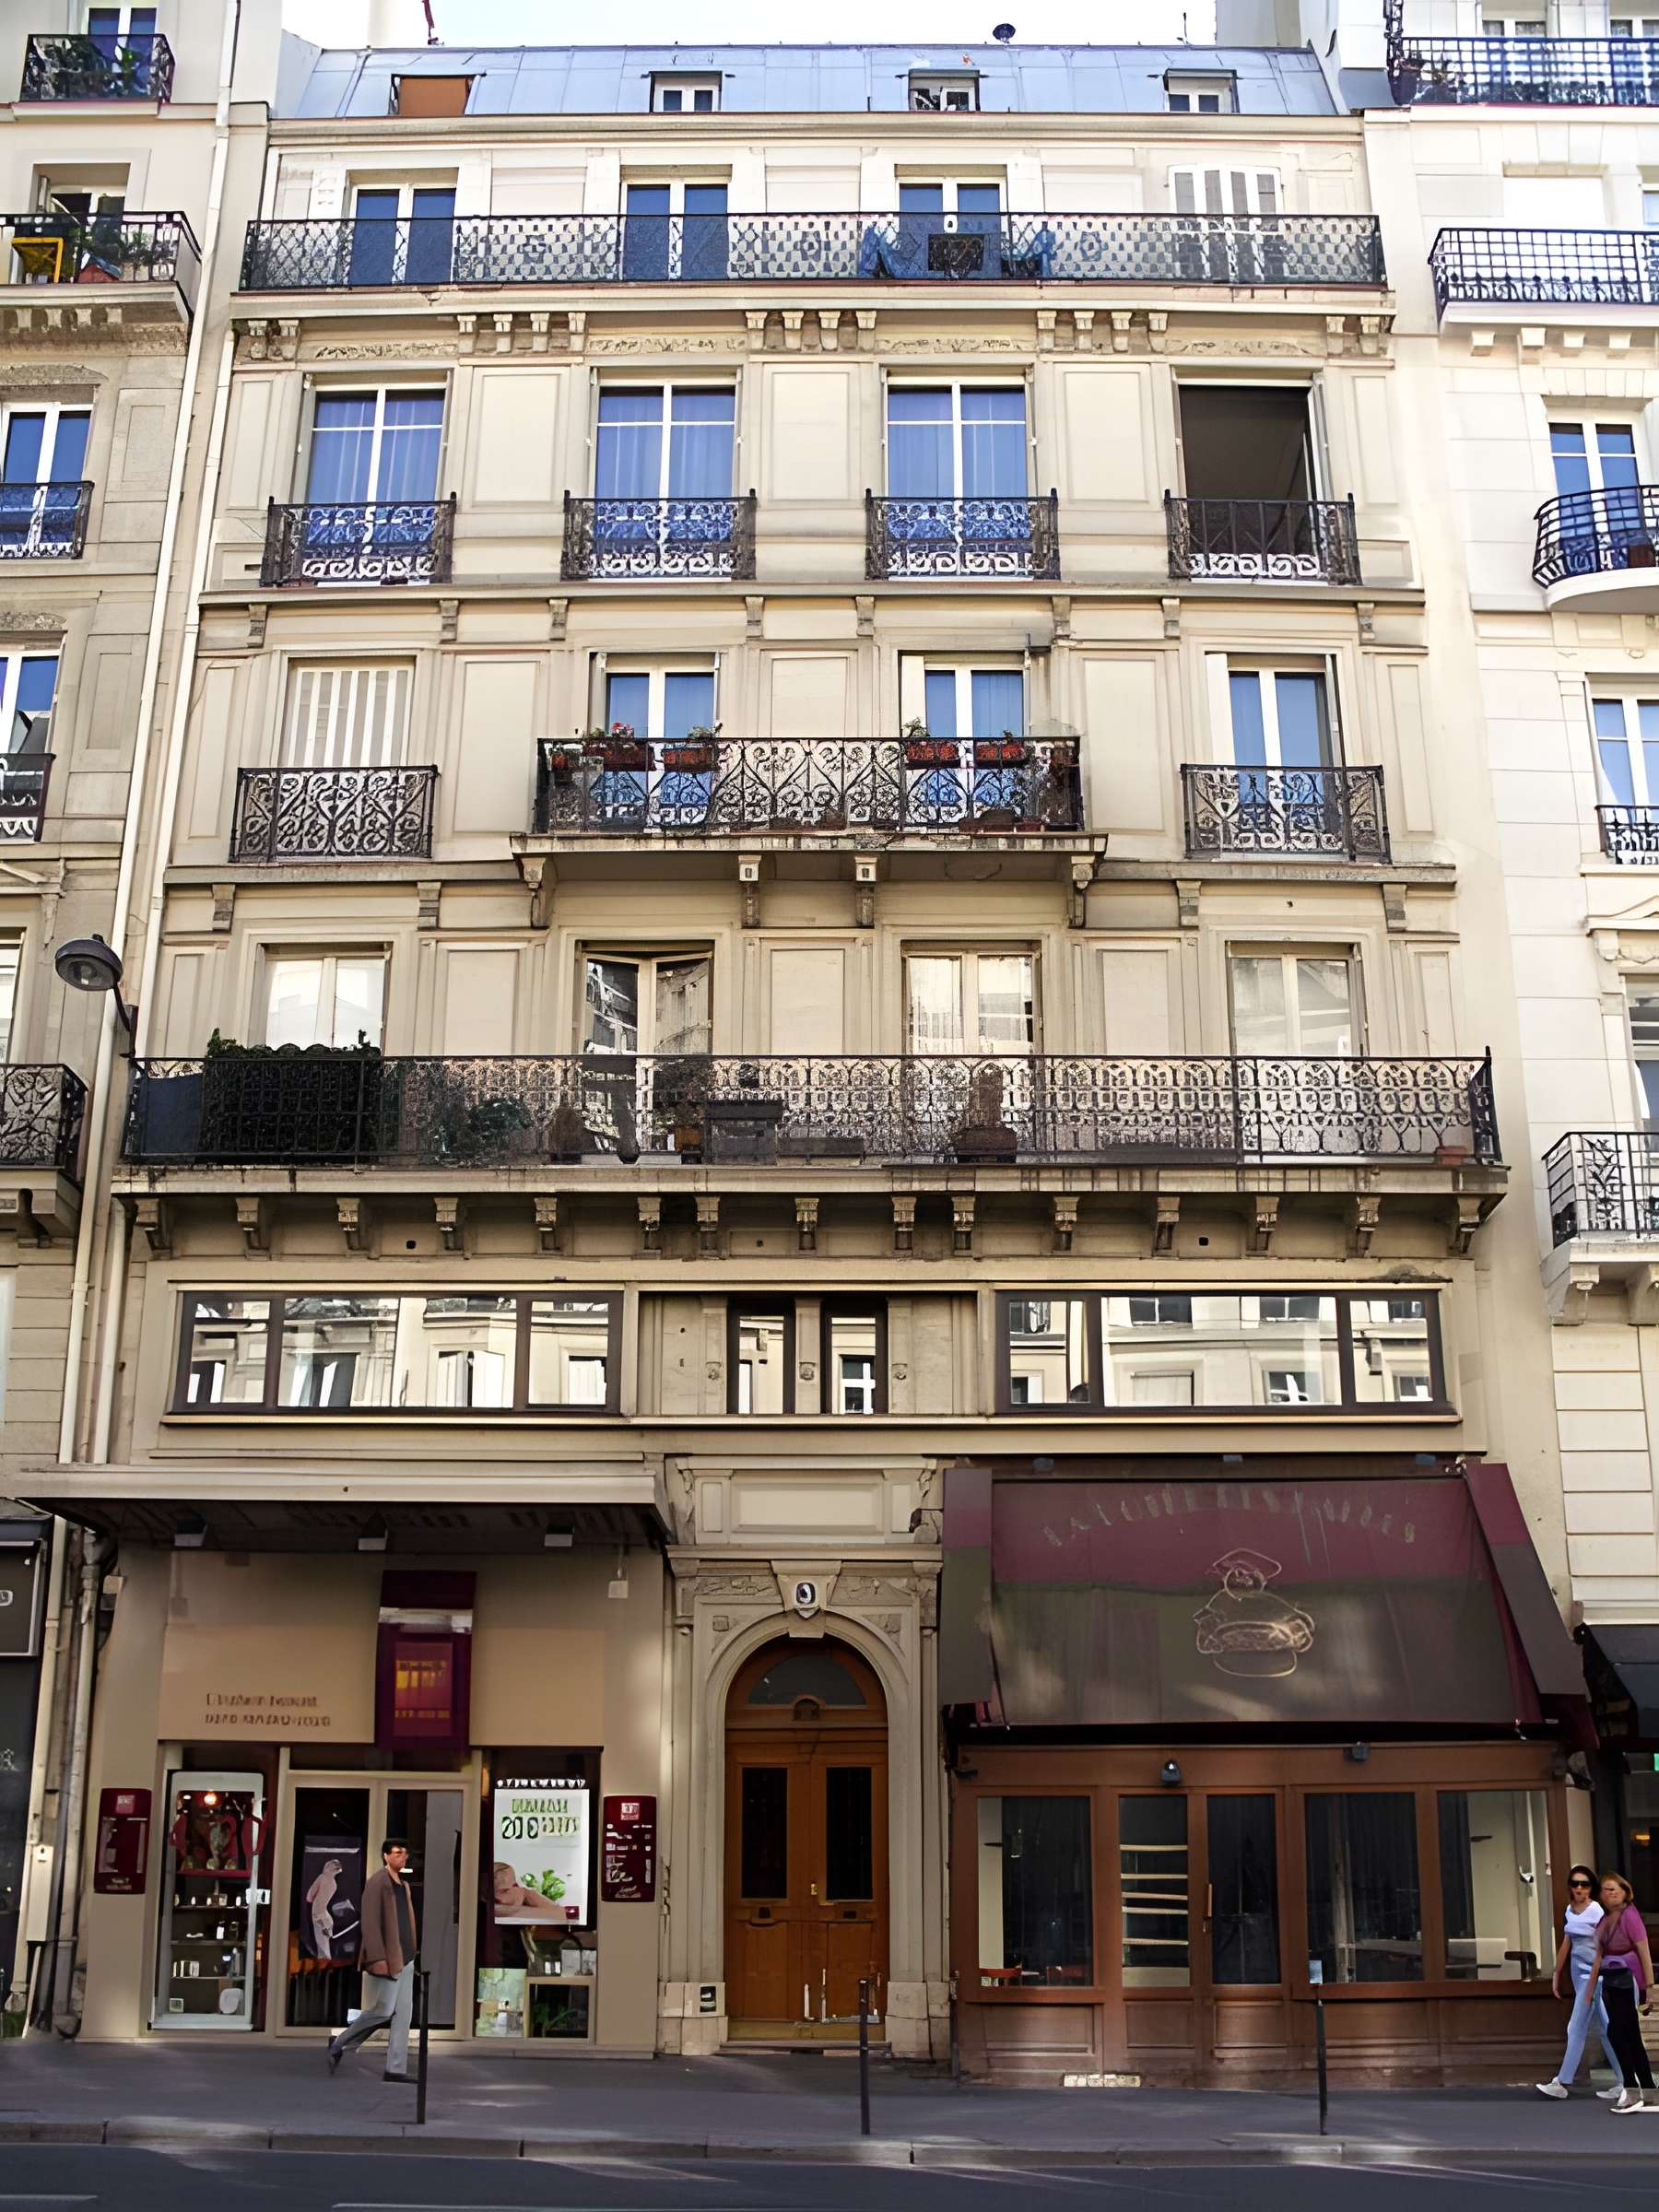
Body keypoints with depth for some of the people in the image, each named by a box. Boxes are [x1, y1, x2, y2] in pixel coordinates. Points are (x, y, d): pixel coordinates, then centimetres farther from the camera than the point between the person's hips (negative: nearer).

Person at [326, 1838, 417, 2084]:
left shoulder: (404, 1885, 18)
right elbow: (370, 1922, -16)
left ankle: (395, 2069, 5)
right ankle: (338, 2047, 12)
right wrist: (377, 1958, -22)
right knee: (383, 2011, -6)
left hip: (405, 1959, 8)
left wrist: (414, 1951, 14)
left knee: (403, 2014, 4)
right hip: (387, 1959, -8)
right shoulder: (377, 1882, -9)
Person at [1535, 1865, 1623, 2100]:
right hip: (1578, 1972, 7)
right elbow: (1566, 1945, 17)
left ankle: (1562, 2082, 0)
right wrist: (1556, 1974, 20)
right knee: (1603, 2028, 10)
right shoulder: (1569, 1911, 9)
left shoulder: (1596, 1912, -13)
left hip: (1592, 1973, -7)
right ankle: (1622, 2081, 15)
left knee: (1576, 2029, -4)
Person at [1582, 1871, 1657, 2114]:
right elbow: (1599, 1956, 16)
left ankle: (1631, 2091, -8)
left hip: (1628, 1980, -8)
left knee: (1616, 2031, -13)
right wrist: (1590, 1988, 15)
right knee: (1631, 2038, 10)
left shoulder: (1630, 1916, -12)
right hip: (1611, 1982, 8)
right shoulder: (1605, 1919, 12)